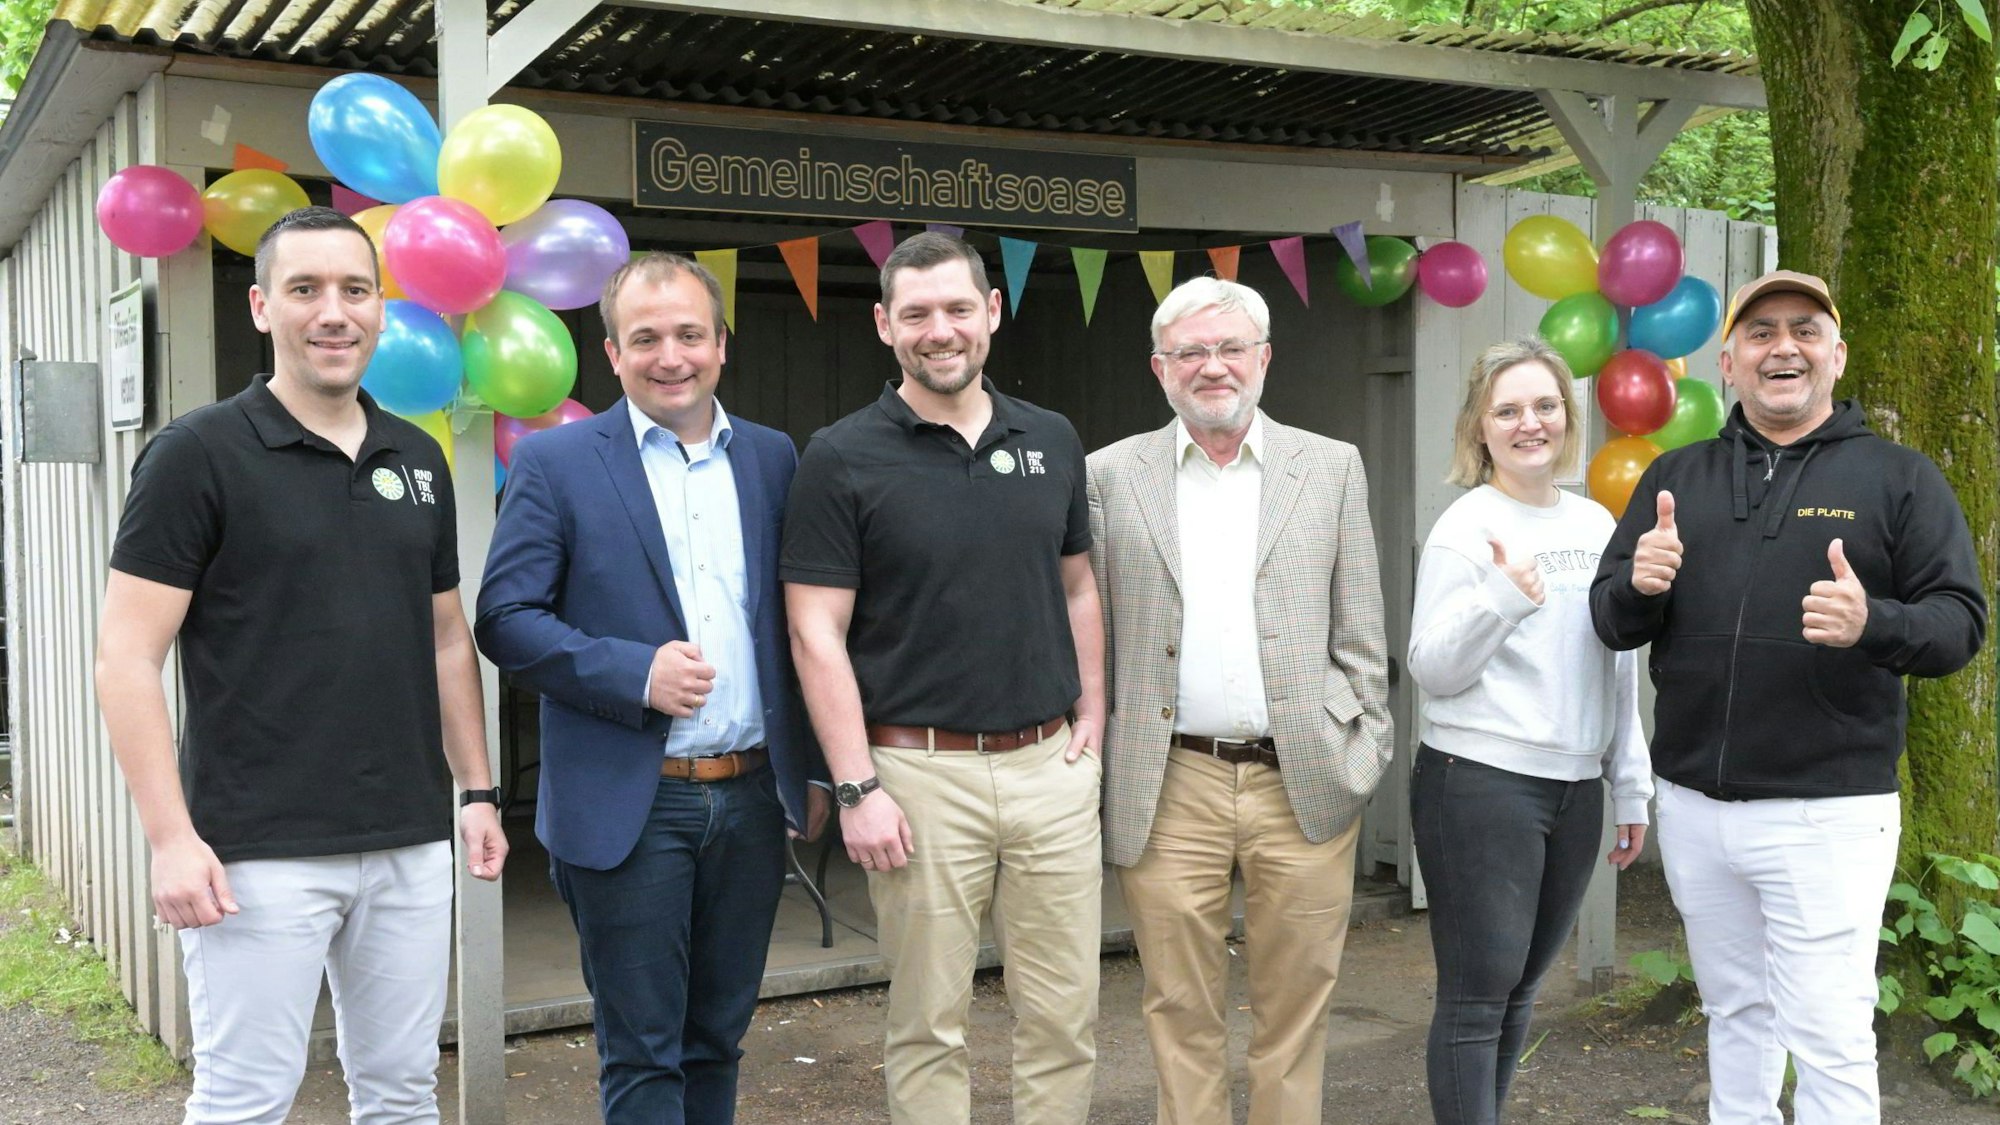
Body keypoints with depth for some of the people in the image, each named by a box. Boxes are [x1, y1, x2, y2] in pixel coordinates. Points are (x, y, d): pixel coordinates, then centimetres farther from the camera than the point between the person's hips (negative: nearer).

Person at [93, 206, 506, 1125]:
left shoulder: (417, 460, 10)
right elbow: (126, 659, -9)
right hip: (261, 852, -5)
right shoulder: (198, 454, -6)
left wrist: (477, 790, 13)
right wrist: (172, 837, -15)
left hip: (412, 843, 5)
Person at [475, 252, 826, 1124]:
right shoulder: (555, 462, -4)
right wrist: (636, 674, -19)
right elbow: (505, 619, -8)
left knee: (717, 1039, 15)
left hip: (751, 799, 4)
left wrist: (812, 769, 10)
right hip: (628, 807, -4)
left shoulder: (772, 458, 8)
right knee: (642, 1055, 4)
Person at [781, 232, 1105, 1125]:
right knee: (929, 1025, 6)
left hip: (1050, 764, 4)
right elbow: (817, 633, -8)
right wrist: (857, 789, -13)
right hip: (922, 773, -4)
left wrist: (1092, 714, 7)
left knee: (1065, 1017, 9)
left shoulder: (1051, 442, 8)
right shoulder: (842, 458, -5)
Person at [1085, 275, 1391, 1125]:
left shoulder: (1331, 468, 6)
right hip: (1169, 791, 0)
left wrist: (1366, 755, 2)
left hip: (1304, 787, 1)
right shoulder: (1110, 476, 4)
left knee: (1295, 1011, 9)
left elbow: (1360, 633, 8)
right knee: (1181, 1014, 8)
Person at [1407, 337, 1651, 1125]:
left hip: (1575, 789, 6)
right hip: (1480, 784, -6)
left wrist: (1631, 786, 16)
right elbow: (1432, 670, -10)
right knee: (1478, 994, -2)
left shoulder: (1597, 523, 10)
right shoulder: (1466, 529, -7)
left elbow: (1618, 667, 16)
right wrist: (1503, 598, -24)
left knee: (1521, 989, 14)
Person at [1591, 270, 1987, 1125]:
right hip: (1693, 806, 4)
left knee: (1829, 1038, -2)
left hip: (1826, 812, -4)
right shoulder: (1676, 477, 10)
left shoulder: (1898, 477, -1)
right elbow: (1611, 623, 8)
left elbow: (1960, 622, -5)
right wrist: (1639, 586, -15)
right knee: (1735, 1013, 18)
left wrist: (1873, 624, -25)